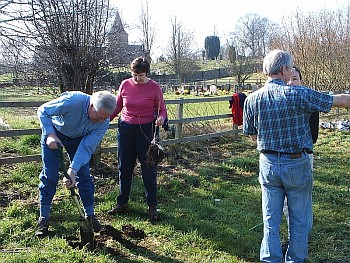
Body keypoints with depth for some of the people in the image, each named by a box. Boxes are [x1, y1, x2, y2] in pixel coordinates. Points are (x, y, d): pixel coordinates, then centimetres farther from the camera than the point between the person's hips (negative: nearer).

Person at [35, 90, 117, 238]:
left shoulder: (104, 122, -26)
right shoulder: (73, 101, -38)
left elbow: (87, 147, -25)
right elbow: (43, 111, -24)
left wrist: (73, 169, -33)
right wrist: (50, 135, -32)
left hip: (78, 138, 3)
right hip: (53, 133, -3)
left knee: (84, 175, 0)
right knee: (50, 175, -4)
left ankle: (90, 215, 14)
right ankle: (43, 218, 9)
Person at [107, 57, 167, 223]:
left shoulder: (154, 87, -6)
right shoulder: (125, 85, 1)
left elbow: (162, 109, 1)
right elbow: (117, 107, 11)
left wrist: (161, 118, -21)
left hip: (146, 130, -3)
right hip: (126, 129, 3)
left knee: (149, 169, 2)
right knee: (124, 167, 11)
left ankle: (152, 207, 13)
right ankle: (122, 203, 26)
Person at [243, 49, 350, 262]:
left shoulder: (252, 99, -3)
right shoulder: (300, 95, -15)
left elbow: (252, 135, 6)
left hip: (268, 164, 3)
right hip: (297, 164, -3)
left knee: (271, 219, 13)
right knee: (299, 219, 14)